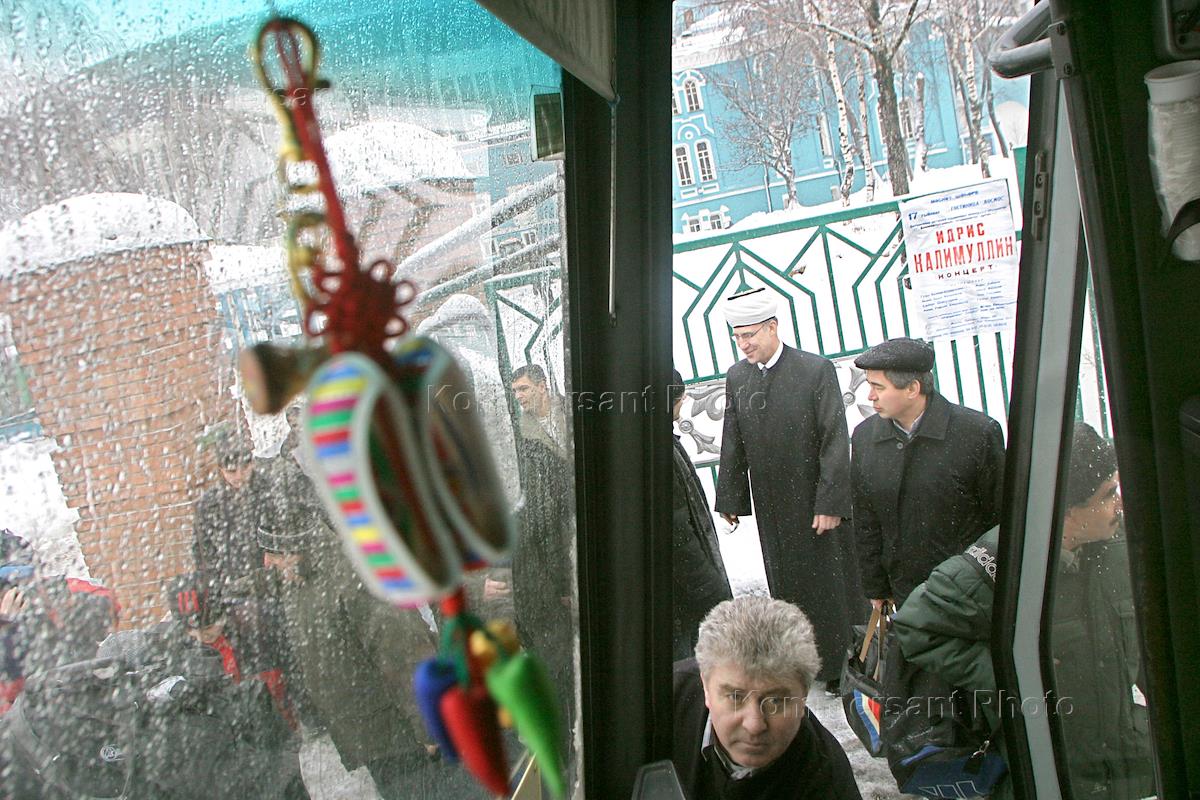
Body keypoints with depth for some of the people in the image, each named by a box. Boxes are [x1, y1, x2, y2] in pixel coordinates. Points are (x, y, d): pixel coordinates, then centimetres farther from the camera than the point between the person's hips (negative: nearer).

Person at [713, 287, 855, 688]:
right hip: (771, 507, 4)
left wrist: (831, 503, -15)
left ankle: (841, 666, 23)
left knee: (828, 582, 7)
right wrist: (730, 499, 7)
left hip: (816, 503, -4)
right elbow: (732, 444, 9)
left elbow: (835, 441, -13)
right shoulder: (736, 377, 2)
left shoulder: (816, 370, -13)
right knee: (785, 584, 13)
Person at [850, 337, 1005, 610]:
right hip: (905, 594, 3)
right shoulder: (865, 436, -3)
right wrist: (876, 589, 9)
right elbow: (865, 523, 5)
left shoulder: (979, 433, -15)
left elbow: (1000, 523, -7)